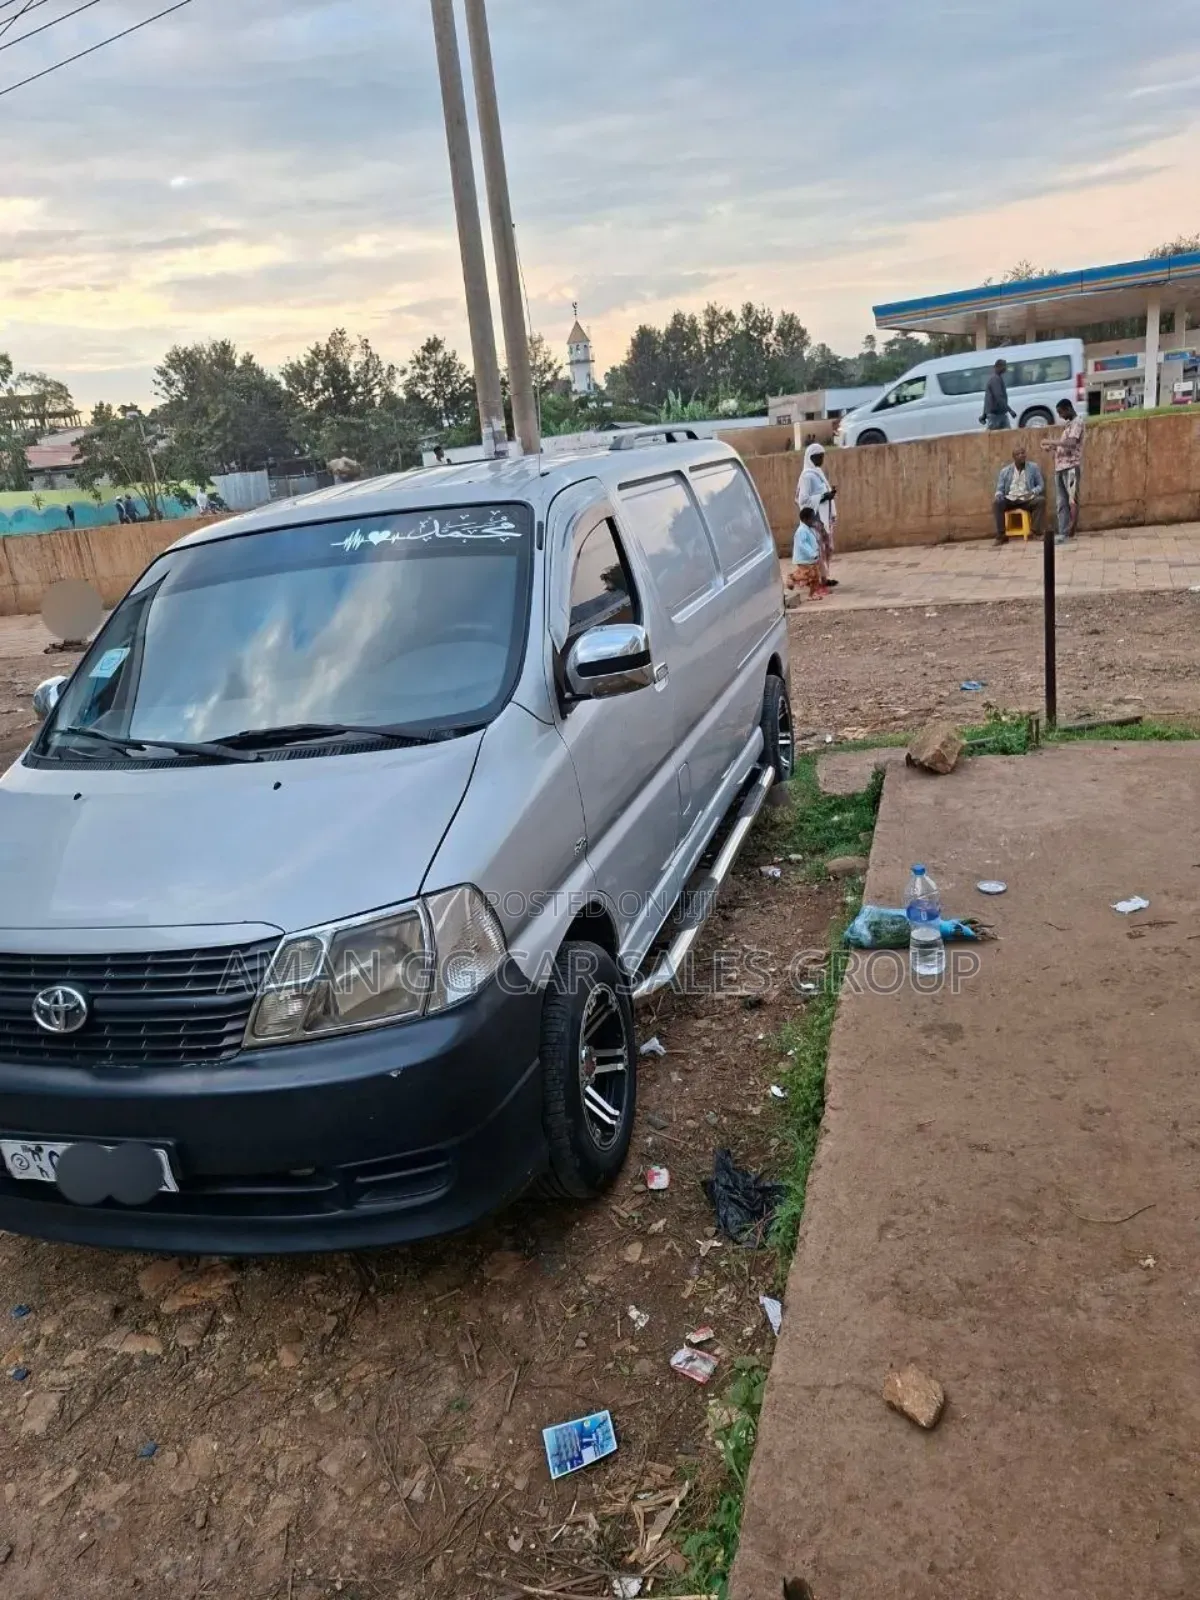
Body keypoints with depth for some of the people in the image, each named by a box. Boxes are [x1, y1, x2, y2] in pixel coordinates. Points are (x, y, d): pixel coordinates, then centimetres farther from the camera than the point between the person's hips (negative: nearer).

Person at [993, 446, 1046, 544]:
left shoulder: (1033, 467, 9)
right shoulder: (1005, 471, 11)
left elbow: (1041, 485, 7)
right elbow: (1000, 489, 9)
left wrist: (1033, 492, -16)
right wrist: (998, 495, -16)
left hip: (1027, 499, -1)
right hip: (1010, 499, 1)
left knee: (1041, 500, -31)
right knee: (997, 503, -29)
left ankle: (1037, 532, -23)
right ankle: (1001, 535, -28)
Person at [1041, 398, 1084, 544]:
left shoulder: (1077, 422, -4)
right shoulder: (1068, 424, 23)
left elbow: (1071, 443, -19)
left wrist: (1051, 441, -15)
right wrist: (1052, 447, 9)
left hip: (1071, 467, -9)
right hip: (1060, 468, 9)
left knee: (1072, 500, -8)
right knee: (1061, 503, 2)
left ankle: (1071, 531, -8)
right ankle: (1063, 533, 1)